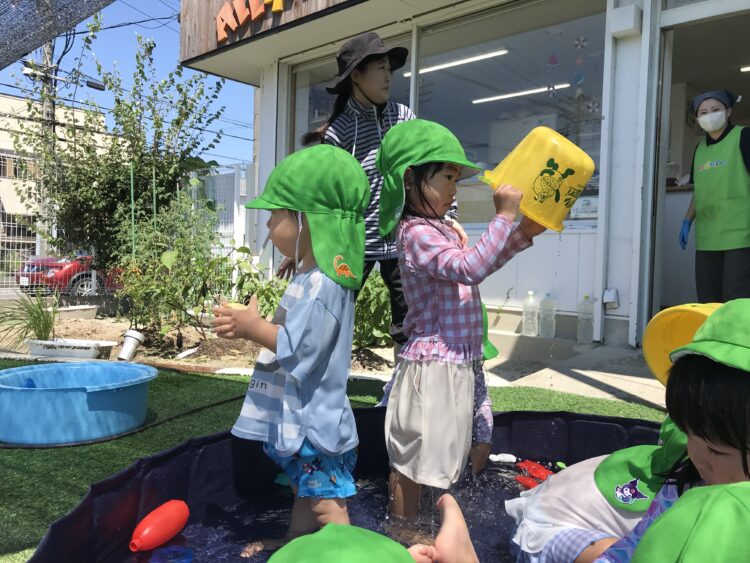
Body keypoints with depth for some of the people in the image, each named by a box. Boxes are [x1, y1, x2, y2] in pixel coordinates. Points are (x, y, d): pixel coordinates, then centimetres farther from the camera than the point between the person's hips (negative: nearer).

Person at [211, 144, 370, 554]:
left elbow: (296, 347, -28)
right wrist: (249, 326, 2)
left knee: (327, 504, 1)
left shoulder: (319, 284, -25)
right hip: (304, 418, 11)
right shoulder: (314, 277, 8)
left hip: (314, 423, -11)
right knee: (307, 492, 28)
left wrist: (252, 326, -16)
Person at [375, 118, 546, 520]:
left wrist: (523, 234, 13)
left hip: (455, 362, 11)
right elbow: (470, 268, -32)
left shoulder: (440, 228, 11)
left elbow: (480, 263, 23)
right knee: (412, 459, 5)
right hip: (432, 366, -10)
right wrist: (504, 216, -26)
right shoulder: (416, 233, -19)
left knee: (437, 454, 22)